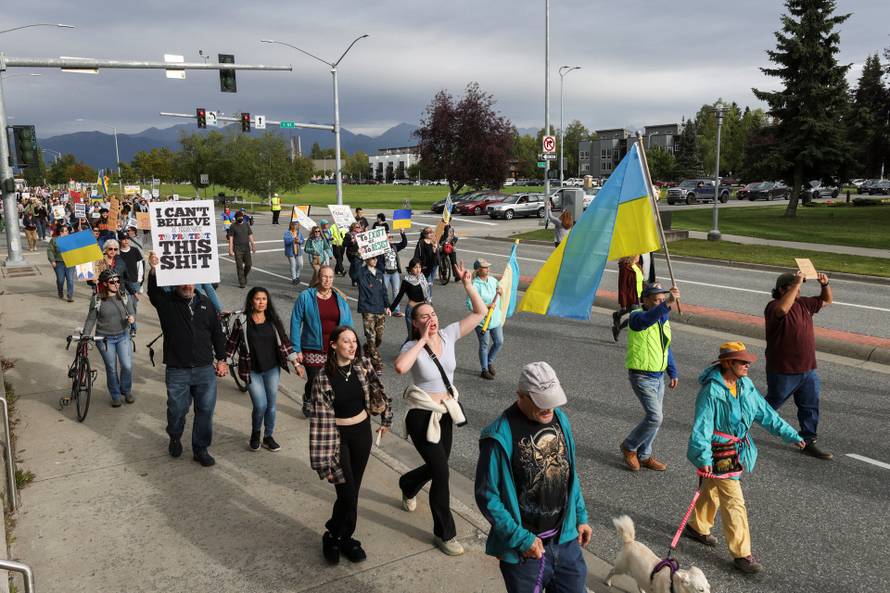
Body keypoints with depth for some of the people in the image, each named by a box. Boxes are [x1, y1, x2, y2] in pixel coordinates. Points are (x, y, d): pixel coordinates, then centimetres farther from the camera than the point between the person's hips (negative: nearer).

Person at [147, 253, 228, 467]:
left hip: (206, 369, 2)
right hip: (177, 371, -2)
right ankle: (175, 439, 39)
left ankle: (201, 449, 21)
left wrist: (221, 359, 9)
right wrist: (153, 270, -44)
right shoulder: (166, 302, -2)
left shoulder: (206, 304, 7)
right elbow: (153, 291, -25)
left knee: (205, 410, 6)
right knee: (177, 410, 9)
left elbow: (217, 333, 12)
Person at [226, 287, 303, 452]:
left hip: (272, 369, 3)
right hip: (252, 370, -3)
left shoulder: (273, 320, 1)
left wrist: (296, 363, 4)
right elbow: (232, 343, 1)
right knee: (260, 405, -9)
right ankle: (255, 434, 20)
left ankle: (268, 437, 28)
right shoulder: (241, 320, -7)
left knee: (271, 405, 8)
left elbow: (284, 341, 5)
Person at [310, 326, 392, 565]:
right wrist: (323, 461, -18)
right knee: (347, 493, -7)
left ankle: (345, 537, 30)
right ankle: (332, 536, 19)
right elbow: (320, 419, -18)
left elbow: (378, 391, 10)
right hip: (338, 436, -4)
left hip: (362, 432, 4)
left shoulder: (364, 365, -7)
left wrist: (385, 419, 17)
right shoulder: (323, 378, -18)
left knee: (354, 489, 12)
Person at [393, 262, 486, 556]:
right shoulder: (412, 347, -18)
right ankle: (444, 534, 16)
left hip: (446, 414, 6)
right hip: (422, 418, -6)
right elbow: (400, 367, -42)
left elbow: (480, 312, -7)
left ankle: (407, 485, 56)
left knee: (436, 467, 21)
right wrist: (423, 340, -33)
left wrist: (467, 284, -17)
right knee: (442, 473, -3)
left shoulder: (448, 336, -5)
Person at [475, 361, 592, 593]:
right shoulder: (500, 436, -21)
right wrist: (520, 539, -17)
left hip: (566, 540, 6)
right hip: (524, 548, -5)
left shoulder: (560, 419, -1)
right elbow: (487, 496, -17)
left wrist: (580, 517, 10)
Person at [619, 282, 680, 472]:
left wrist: (673, 373, 16)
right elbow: (647, 319, -43)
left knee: (653, 417, 13)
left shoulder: (664, 320, 8)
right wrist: (667, 304, -57)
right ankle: (629, 447, 10)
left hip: (659, 377, 8)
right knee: (655, 417, -12)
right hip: (642, 377, -8)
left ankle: (644, 456, 29)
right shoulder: (637, 317, -17)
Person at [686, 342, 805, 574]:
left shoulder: (745, 385, 0)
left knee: (713, 490, 25)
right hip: (719, 454, -8)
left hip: (737, 449, 8)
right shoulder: (712, 391, -25)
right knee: (734, 503, -4)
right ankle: (741, 554, 8)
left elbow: (766, 413, 10)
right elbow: (702, 426, -28)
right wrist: (704, 458, -36)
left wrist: (791, 435, 10)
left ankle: (697, 527, 46)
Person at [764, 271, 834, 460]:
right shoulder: (774, 306, -18)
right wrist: (797, 284, -37)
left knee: (810, 407, 11)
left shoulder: (804, 303, 7)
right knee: (770, 405, 9)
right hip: (783, 372, -7)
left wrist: (825, 285, 2)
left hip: (808, 370, 7)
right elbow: (783, 309, -43)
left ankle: (808, 442, 22)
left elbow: (826, 300, 22)